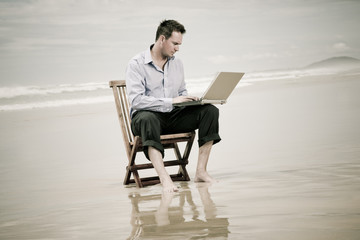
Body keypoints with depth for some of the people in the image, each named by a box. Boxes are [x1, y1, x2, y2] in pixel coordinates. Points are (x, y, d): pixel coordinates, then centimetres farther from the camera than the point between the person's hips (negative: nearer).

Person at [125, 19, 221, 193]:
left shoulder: (177, 64, 14)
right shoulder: (136, 64, -8)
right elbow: (136, 100, -19)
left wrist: (190, 99, -2)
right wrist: (170, 102, -25)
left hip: (172, 117, 6)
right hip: (148, 115, -6)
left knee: (210, 110, -16)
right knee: (147, 118, -42)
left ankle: (201, 171, -20)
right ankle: (164, 179, -51)